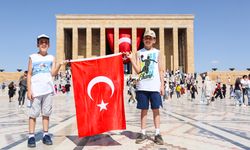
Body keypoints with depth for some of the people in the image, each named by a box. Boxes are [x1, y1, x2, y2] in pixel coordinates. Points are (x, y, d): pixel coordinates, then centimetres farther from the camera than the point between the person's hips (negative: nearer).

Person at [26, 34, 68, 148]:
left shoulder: (51, 58, 12)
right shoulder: (33, 57, 8)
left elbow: (53, 73, 1)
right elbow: (29, 74, 4)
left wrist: (59, 65, -16)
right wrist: (29, 90, -4)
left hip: (48, 89, 2)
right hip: (36, 89, -2)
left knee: (46, 113, 5)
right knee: (33, 113, -2)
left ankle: (45, 135, 11)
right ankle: (31, 136, 2)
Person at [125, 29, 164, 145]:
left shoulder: (157, 52, 10)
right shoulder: (139, 53, 8)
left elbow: (160, 71, 8)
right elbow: (138, 70, -1)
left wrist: (162, 85, 1)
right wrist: (131, 58, -12)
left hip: (155, 86, 0)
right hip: (142, 86, 0)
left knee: (156, 110, 3)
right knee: (143, 110, 6)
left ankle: (157, 134, 11)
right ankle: (143, 133, 14)